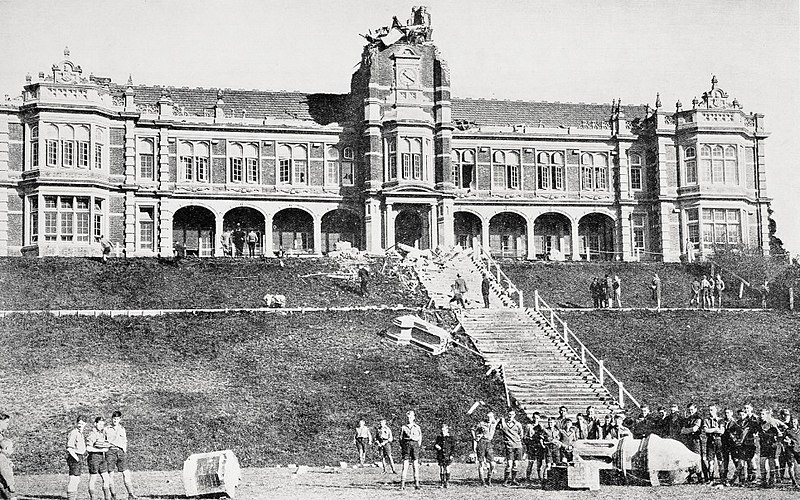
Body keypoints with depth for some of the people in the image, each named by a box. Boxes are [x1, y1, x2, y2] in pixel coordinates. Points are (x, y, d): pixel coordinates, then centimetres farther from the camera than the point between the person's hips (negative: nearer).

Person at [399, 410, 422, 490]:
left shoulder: (417, 427, 13)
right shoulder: (403, 427, 10)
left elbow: (420, 438, 16)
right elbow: (401, 438, 9)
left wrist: (418, 446, 3)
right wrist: (401, 449, 2)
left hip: (415, 444, 1)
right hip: (406, 444, -1)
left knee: (415, 466, -2)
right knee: (405, 466, -6)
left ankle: (416, 484, 0)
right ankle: (402, 484, -6)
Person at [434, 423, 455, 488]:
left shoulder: (450, 438, 1)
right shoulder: (439, 437, 9)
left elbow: (453, 447, 2)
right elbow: (436, 445, 15)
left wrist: (451, 455, -7)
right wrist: (436, 446, -9)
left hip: (447, 456, -2)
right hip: (440, 456, 2)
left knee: (447, 469, -1)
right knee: (441, 469, 1)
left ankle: (446, 483, 7)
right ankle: (441, 483, 5)